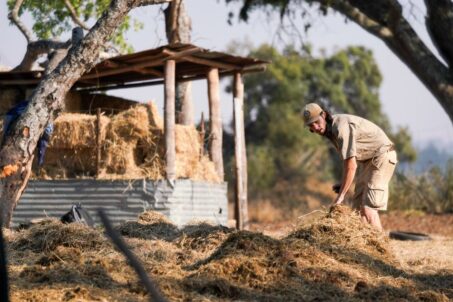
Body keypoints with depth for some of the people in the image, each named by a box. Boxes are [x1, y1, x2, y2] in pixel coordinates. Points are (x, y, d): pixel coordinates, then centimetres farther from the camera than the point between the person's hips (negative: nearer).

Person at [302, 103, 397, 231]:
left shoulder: (341, 127, -27)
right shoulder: (329, 130, 3)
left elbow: (351, 166, -29)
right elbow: (349, 157, 14)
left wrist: (341, 195, -24)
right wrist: (343, 184, 5)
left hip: (382, 155, -10)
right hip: (367, 159, 10)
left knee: (368, 208, -16)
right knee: (358, 205, 4)